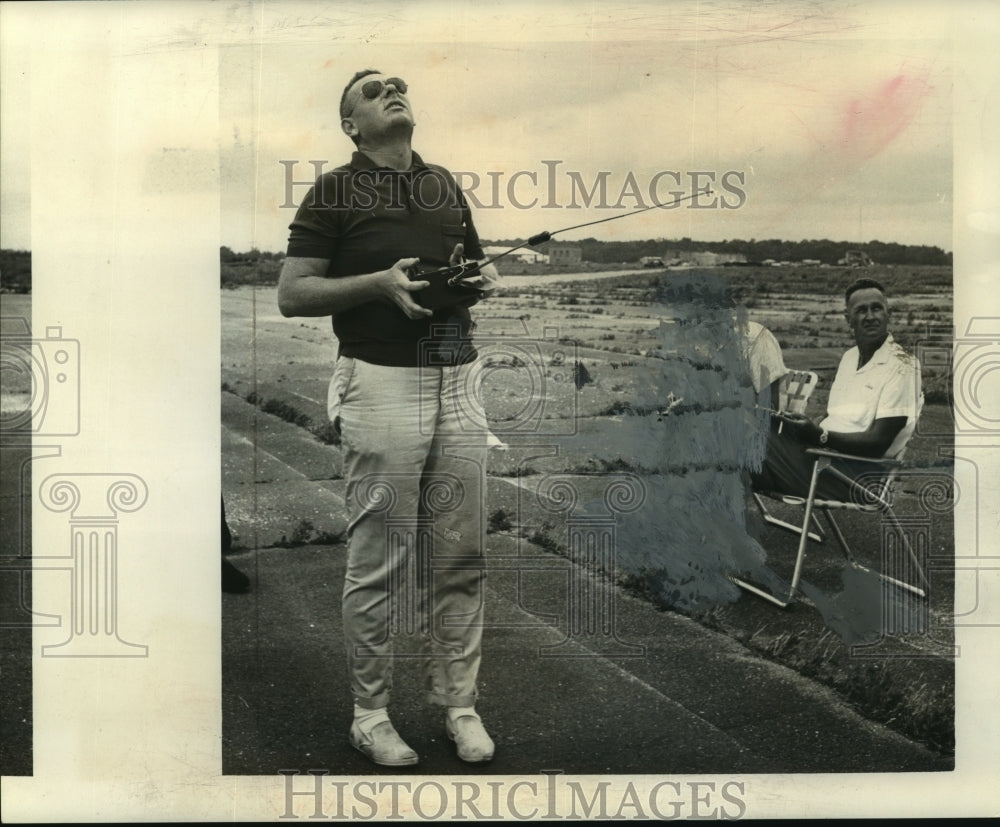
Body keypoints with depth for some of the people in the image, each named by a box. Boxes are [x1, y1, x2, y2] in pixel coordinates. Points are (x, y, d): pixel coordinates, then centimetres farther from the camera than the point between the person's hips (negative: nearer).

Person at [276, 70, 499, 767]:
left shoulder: (445, 184, 18)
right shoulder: (335, 192, 2)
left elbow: (479, 264, 29)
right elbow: (292, 294, -2)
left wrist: (485, 278, 4)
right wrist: (380, 282, -14)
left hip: (460, 379, 5)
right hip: (382, 383, -5)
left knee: (461, 556, 7)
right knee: (379, 562, 1)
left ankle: (459, 702, 19)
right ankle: (371, 712, 14)